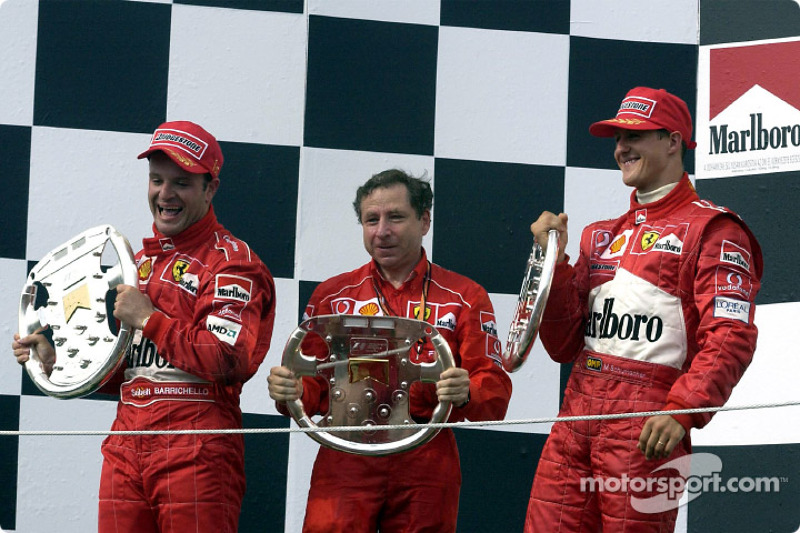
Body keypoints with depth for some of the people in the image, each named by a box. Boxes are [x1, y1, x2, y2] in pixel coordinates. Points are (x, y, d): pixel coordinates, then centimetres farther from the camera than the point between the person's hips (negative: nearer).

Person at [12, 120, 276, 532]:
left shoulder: (231, 261, -4)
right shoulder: (141, 261, 22)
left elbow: (230, 360, -18)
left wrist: (149, 319, -12)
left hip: (195, 452, -7)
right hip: (125, 450, 7)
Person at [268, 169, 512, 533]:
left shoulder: (465, 297, 7)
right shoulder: (331, 295, 12)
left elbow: (495, 395, 1)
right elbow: (311, 385, 12)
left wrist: (466, 393, -21)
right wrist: (290, 391, -11)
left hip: (426, 468, -1)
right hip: (344, 465, 1)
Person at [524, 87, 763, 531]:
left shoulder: (711, 229, 0)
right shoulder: (602, 235, 22)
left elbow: (730, 340, -12)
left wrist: (681, 411, -25)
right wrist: (554, 262, 5)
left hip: (646, 429, -6)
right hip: (576, 413, 6)